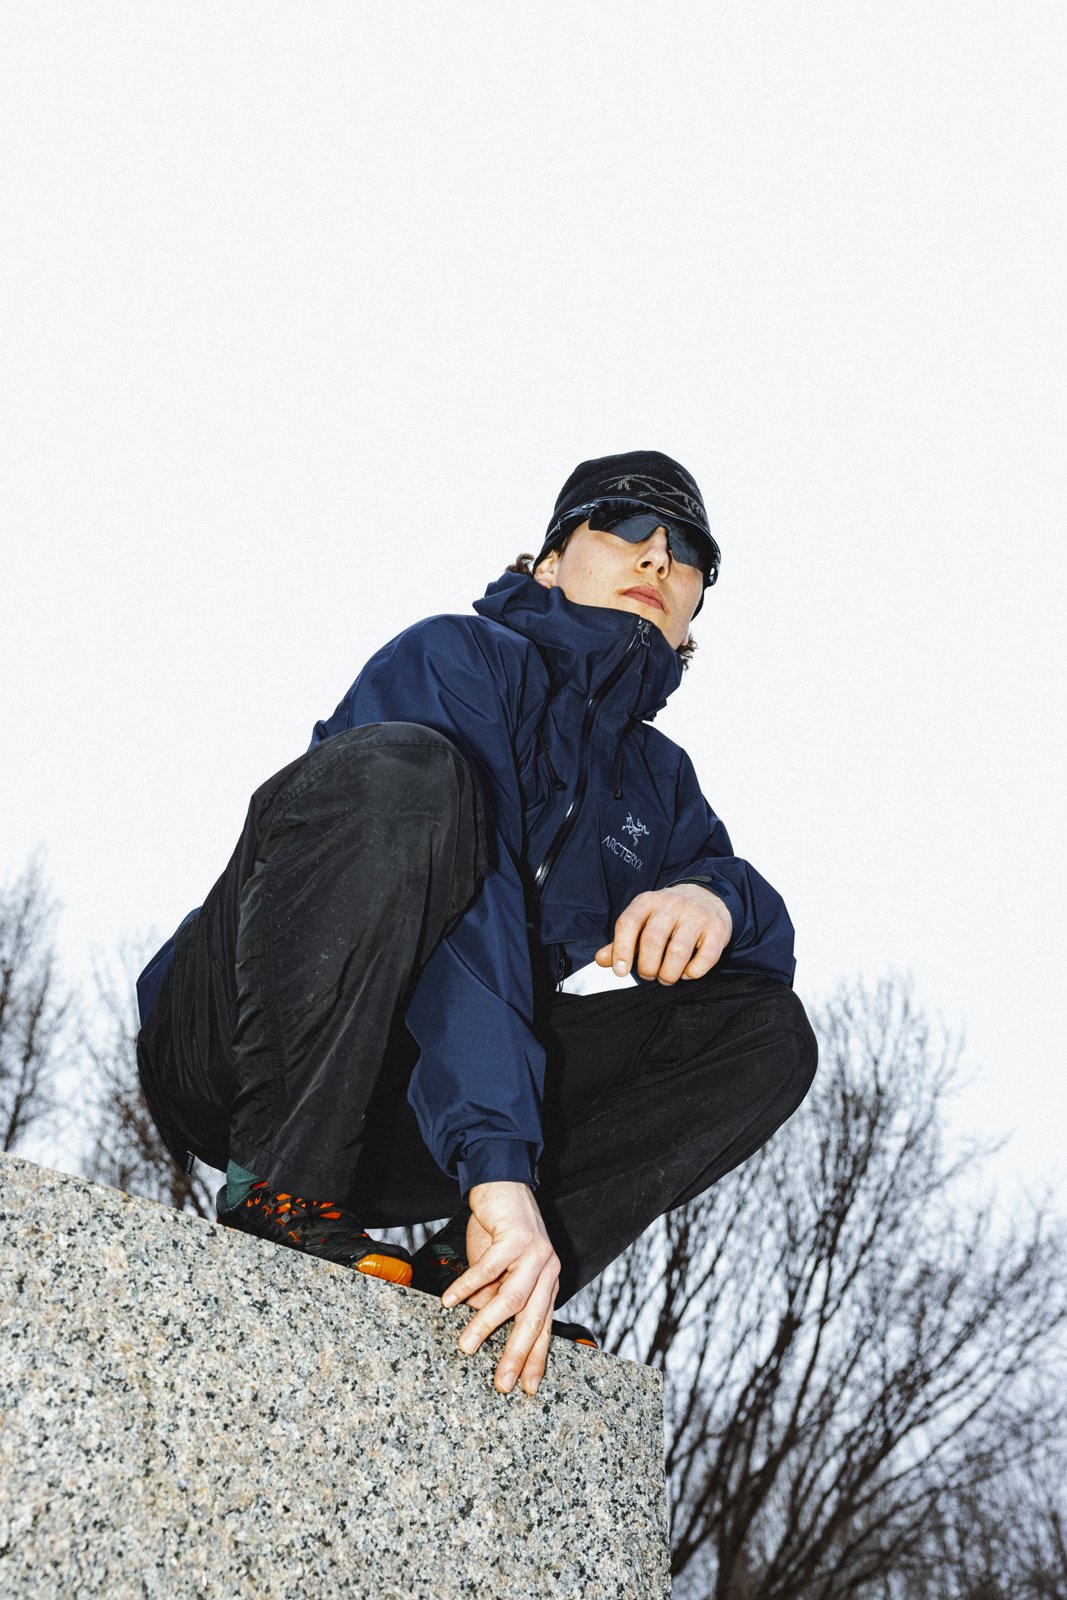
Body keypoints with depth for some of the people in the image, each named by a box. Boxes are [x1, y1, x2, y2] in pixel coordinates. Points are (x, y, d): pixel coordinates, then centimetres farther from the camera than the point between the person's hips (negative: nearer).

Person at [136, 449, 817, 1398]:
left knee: (766, 1033, -5)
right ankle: (285, 1202, -26)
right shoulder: (457, 659, -4)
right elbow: (464, 914, -20)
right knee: (394, 767, -29)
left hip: (395, 1126, 6)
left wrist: (716, 895, -16)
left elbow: (769, 952, 9)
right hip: (237, 1049, -6)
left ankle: (466, 1284, -18)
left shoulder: (656, 777, 19)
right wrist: (498, 1165, -33)